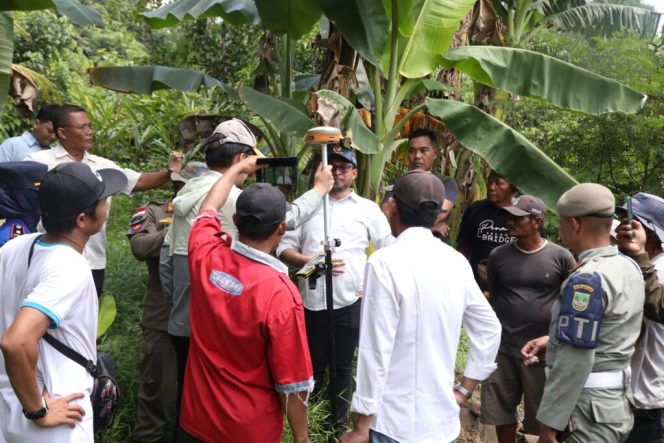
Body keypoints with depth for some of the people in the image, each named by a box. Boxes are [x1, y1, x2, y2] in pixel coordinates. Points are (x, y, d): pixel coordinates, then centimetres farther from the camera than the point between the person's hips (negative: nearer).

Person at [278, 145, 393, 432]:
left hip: (350, 302, 0)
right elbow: (283, 248, 3)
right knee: (313, 366, 13)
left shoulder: (367, 208, 4)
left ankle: (337, 424, 29)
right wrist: (312, 261, -13)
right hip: (312, 301, 1)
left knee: (343, 366, 13)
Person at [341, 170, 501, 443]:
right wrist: (463, 391, 15)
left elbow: (376, 350, -18)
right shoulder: (456, 262, 1)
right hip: (443, 420, 5)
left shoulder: (385, 262, -18)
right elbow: (489, 330, 9)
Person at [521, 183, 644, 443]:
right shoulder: (629, 268, 4)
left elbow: (575, 361, -24)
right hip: (616, 401, 9)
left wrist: (549, 422, -18)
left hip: (588, 407, -9)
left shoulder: (586, 280, -23)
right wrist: (552, 341, 15)